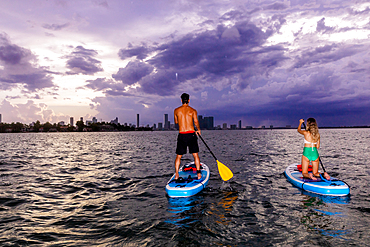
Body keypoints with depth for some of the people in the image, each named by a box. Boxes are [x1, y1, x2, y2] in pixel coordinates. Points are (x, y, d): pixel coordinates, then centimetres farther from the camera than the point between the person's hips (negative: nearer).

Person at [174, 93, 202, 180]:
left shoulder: (176, 110, 6)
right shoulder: (193, 110, 2)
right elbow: (196, 122, -6)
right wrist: (198, 130, 12)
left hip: (181, 135, 1)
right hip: (191, 134, -1)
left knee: (178, 156, 11)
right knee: (195, 155, 10)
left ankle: (176, 174, 5)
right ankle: (198, 173, 7)